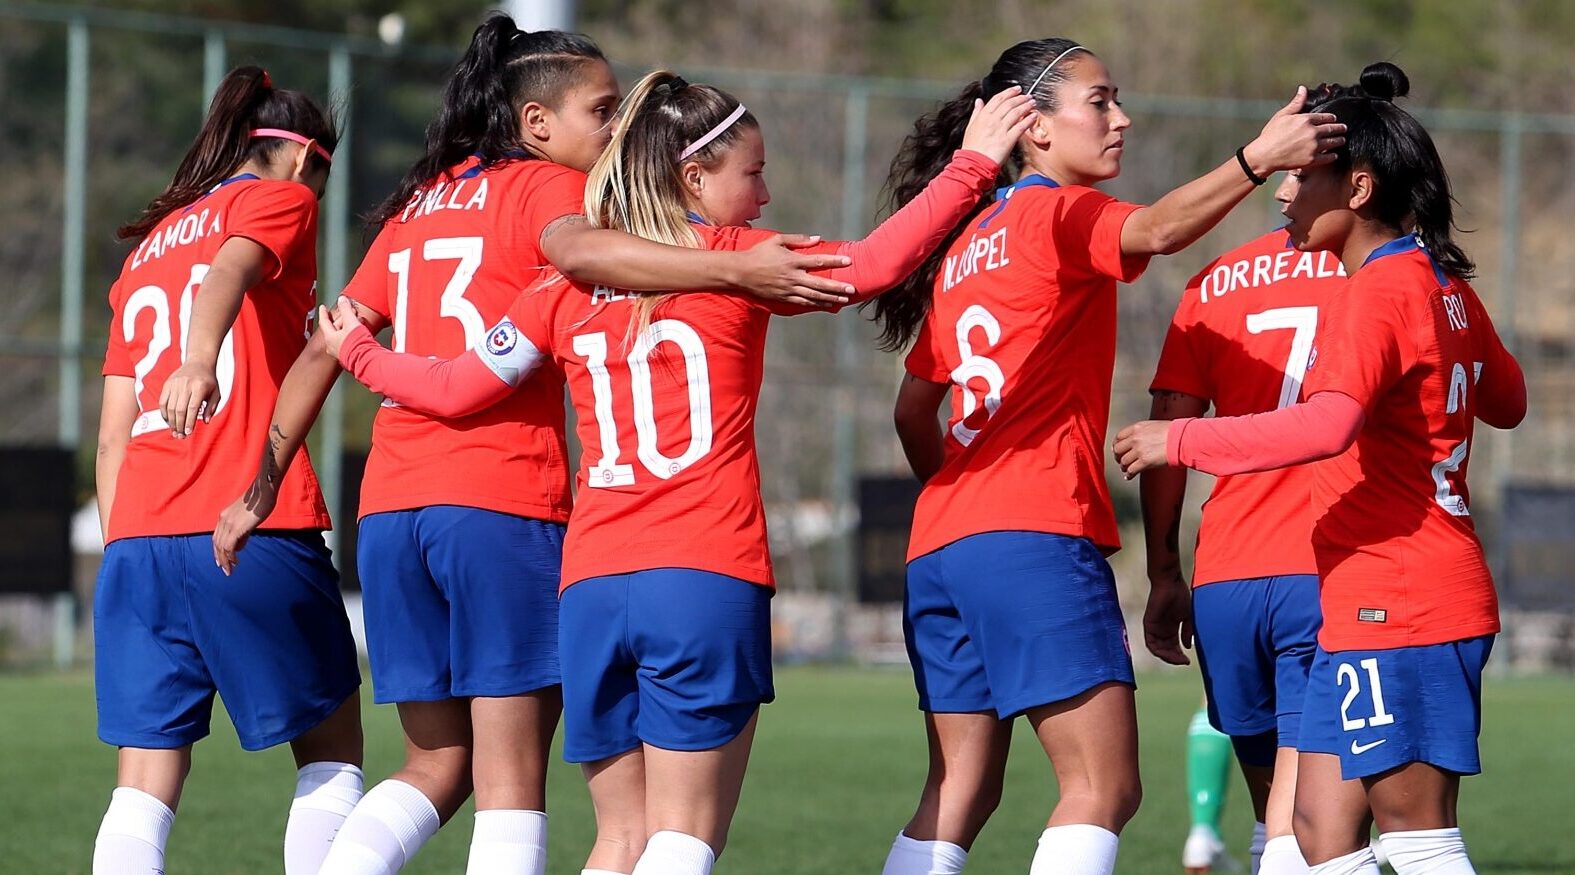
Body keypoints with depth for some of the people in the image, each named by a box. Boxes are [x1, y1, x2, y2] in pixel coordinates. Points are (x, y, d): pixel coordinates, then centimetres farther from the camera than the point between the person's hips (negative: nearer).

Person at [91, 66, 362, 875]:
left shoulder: (148, 246, 25)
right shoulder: (280, 199, 7)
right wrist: (199, 358, -36)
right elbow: (231, 270, -17)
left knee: (146, 780, 1)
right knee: (332, 749, 9)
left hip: (135, 539, 5)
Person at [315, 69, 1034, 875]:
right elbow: (871, 264, -11)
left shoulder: (569, 285, 12)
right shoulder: (732, 261, 0)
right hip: (708, 581, -5)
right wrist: (972, 165, -4)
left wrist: (357, 350, 34)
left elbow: (457, 387, 16)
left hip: (591, 586, 5)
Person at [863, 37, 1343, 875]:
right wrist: (1258, 159, -36)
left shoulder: (967, 246, 22)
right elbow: (1156, 229, -25)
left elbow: (914, 409, 27)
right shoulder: (1059, 214, -2)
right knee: (1103, 787, -10)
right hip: (1035, 539, -9)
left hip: (939, 547, 9)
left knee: (959, 794, 10)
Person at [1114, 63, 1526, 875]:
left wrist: (1182, 440, -25)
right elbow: (1507, 402, 29)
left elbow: (1326, 426, -32)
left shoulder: (1377, 294, -15)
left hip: (1395, 608, -10)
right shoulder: (1442, 285, 13)